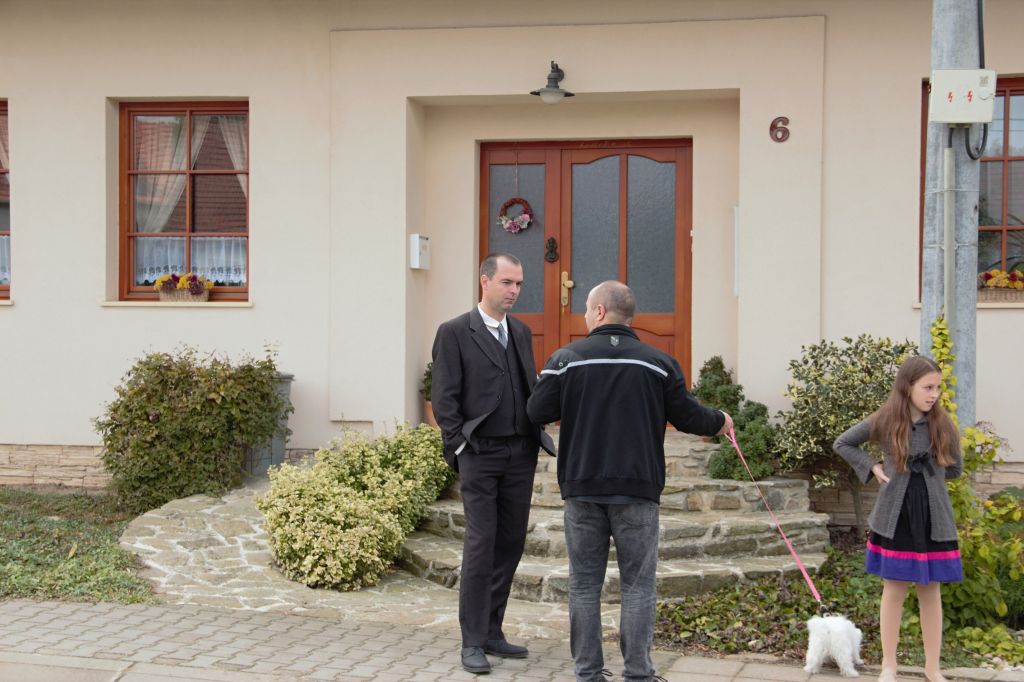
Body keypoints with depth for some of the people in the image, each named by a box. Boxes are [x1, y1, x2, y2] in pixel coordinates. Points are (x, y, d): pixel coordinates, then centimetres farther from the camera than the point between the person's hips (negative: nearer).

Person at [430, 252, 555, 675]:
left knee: (511, 543, 8)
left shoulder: (521, 332, 14)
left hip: (520, 453, 6)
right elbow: (444, 399, -6)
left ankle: (492, 632, 19)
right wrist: (460, 449, -11)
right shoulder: (455, 333, -3)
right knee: (481, 544, -6)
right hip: (480, 455, -6)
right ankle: (472, 642, 2)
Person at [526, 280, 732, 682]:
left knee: (585, 584, 9)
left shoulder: (566, 359, -1)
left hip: (582, 487, 1)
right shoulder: (658, 363, 0)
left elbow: (537, 412, -3)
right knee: (637, 584, 6)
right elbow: (686, 415, 4)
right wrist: (719, 422, 24)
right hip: (637, 489, 0)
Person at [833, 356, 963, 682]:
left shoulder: (943, 424, -2)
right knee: (894, 591, 7)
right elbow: (842, 444, 6)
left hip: (933, 519, 1)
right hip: (894, 517, -1)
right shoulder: (885, 422, -5)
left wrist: (924, 472, 1)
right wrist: (872, 467, -3)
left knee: (931, 592, 9)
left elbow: (955, 469, 9)